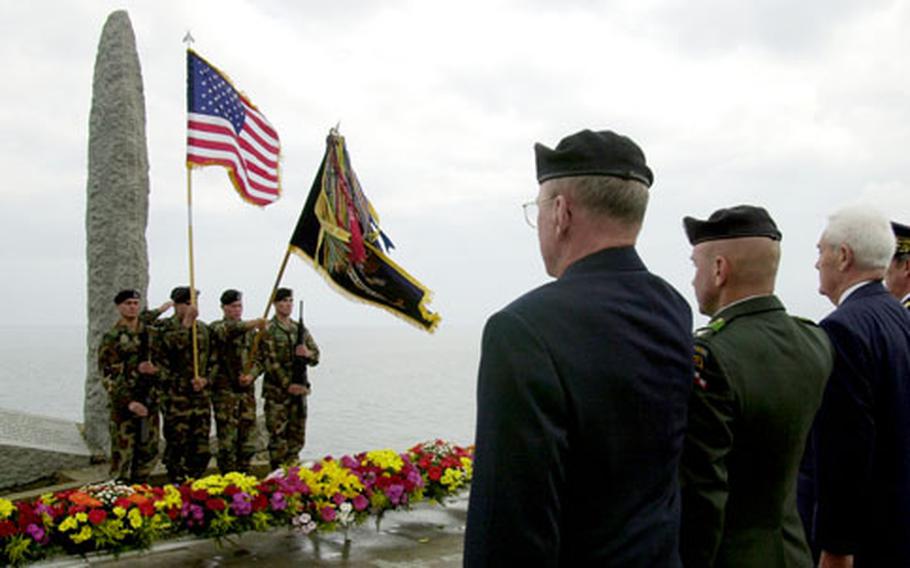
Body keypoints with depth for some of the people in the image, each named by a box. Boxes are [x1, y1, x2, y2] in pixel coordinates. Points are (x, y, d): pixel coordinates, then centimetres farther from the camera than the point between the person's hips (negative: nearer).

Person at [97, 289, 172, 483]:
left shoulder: (149, 331, 6)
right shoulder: (111, 338, -8)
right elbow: (107, 376, -10)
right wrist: (128, 402, -19)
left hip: (149, 400, 5)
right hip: (123, 403, -5)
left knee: (149, 453, 8)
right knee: (122, 454, -3)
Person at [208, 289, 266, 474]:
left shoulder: (249, 331, 16)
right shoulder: (216, 327, -2)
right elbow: (227, 331, -26)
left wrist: (252, 374, -5)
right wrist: (251, 324, -40)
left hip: (247, 391, 5)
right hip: (225, 391, -5)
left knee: (248, 438, 7)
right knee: (227, 439, -4)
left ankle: (244, 476, 18)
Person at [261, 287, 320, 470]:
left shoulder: (300, 328, 13)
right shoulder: (268, 330, -6)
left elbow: (316, 356, 12)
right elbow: (270, 361, -12)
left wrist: (308, 353, -13)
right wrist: (287, 384, -17)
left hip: (299, 388, 6)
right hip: (277, 391, -6)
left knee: (297, 436, 11)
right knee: (278, 436, -4)